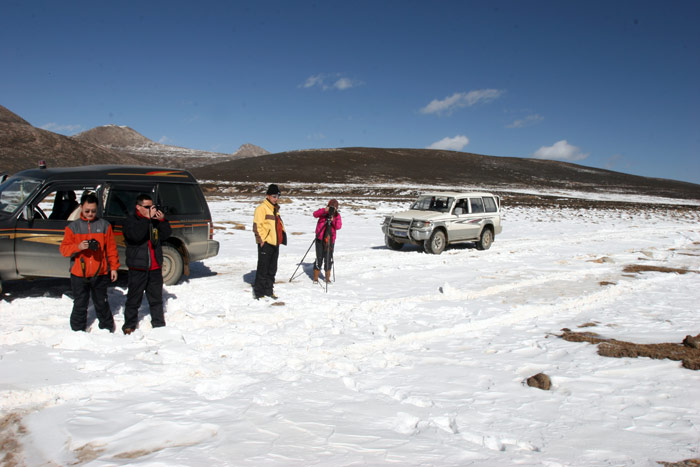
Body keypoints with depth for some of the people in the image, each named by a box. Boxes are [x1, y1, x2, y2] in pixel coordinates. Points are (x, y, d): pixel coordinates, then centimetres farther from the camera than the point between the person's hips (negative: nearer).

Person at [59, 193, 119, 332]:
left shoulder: (104, 225, 4)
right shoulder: (73, 227, 4)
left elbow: (111, 248, 6)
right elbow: (63, 249, -1)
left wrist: (113, 267, 3)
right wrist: (78, 247, -20)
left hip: (100, 274, 0)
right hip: (79, 274, 0)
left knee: (101, 304, 11)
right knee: (80, 306, 8)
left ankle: (108, 330, 25)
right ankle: (78, 332, 21)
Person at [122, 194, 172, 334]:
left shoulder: (155, 220, 9)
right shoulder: (130, 221, -5)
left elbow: (166, 234, 4)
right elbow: (136, 234, -24)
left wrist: (162, 220, -11)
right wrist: (148, 218, -24)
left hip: (155, 267, 4)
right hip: (138, 267, -4)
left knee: (156, 297, 13)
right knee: (134, 298, 4)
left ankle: (158, 323, 24)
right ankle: (129, 325, 16)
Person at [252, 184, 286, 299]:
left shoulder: (275, 209, 18)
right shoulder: (262, 208, -9)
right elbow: (257, 226, -15)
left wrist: (282, 235, 15)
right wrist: (262, 239, -16)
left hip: (275, 243, 9)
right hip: (265, 244, -8)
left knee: (272, 268, 13)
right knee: (263, 268, -4)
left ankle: (269, 290, 23)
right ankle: (258, 292, 3)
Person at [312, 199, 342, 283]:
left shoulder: (337, 215, 3)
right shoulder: (323, 212, 0)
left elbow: (338, 227, -9)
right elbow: (315, 214, -19)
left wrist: (334, 220, -27)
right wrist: (324, 210, -33)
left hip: (330, 239, 2)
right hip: (320, 238, -2)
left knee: (329, 258, 3)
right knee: (319, 258, -4)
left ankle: (327, 277, 18)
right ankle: (315, 278, 8)